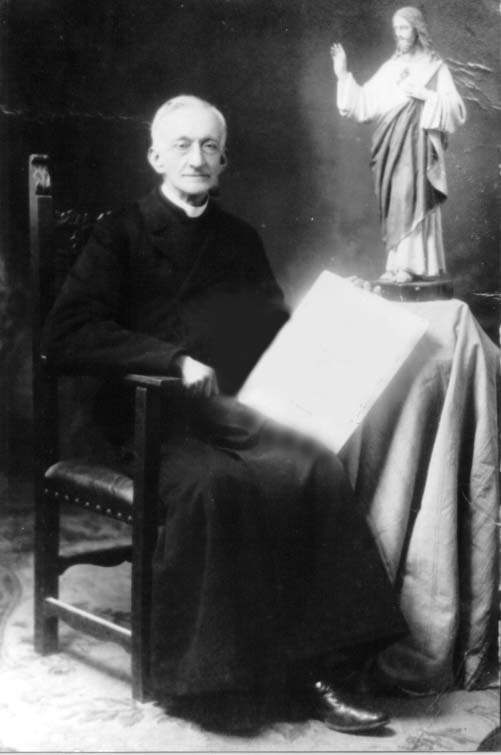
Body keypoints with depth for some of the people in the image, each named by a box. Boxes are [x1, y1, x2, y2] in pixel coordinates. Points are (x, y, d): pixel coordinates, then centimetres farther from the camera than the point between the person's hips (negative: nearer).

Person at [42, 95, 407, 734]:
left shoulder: (240, 240, 22)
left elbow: (278, 333, 27)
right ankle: (209, 675, -21)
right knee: (212, 483, -35)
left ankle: (311, 669, -25)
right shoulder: (122, 234, 7)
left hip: (234, 412, 4)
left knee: (317, 469, -26)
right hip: (153, 419, -3)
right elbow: (65, 335, -7)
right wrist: (176, 360, -19)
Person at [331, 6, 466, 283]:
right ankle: (397, 264, 5)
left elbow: (455, 109, -4)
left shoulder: (435, 67, 2)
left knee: (411, 199, -13)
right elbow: (364, 104, 12)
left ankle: (412, 264, -13)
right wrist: (343, 76, 4)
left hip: (417, 145, -5)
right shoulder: (390, 68, 15)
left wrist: (423, 94, -15)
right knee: (394, 203, 2)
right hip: (391, 146, 5)